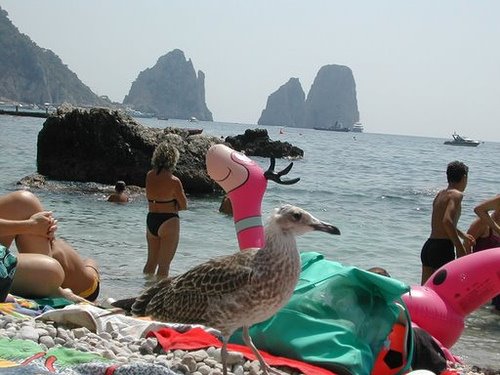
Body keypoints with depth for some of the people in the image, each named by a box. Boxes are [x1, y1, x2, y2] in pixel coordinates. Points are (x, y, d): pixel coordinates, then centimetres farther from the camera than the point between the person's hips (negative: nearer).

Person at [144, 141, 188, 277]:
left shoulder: (149, 176, 1)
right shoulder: (174, 181, -15)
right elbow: (184, 206, -6)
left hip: (151, 220, 6)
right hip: (168, 221, -6)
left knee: (151, 262, 19)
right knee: (164, 264, 2)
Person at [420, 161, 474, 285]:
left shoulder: (440, 194, 18)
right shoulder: (456, 194, -8)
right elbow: (447, 221, -24)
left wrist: (462, 234, 48)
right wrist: (460, 247, -20)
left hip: (428, 246, 8)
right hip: (443, 248, -8)